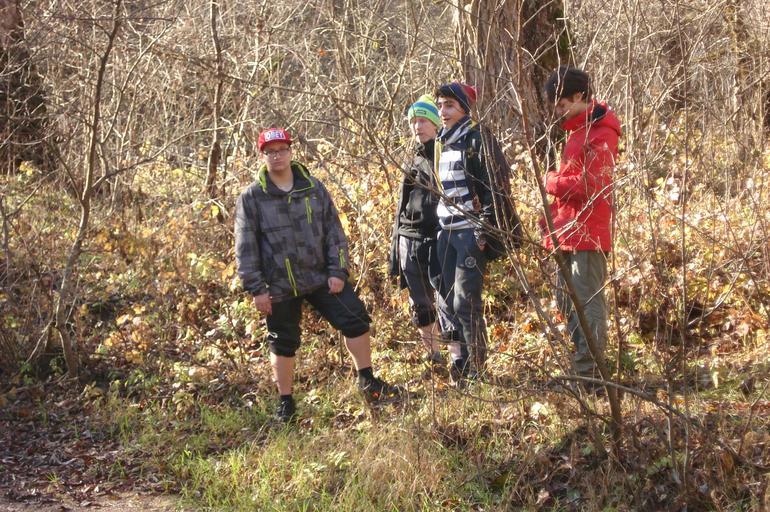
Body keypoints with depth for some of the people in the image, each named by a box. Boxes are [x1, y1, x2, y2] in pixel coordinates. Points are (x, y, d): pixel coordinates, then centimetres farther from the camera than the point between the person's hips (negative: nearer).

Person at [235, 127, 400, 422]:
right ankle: (286, 403, 21)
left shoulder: (314, 189, 4)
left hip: (321, 276, 2)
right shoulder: (251, 198, -4)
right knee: (284, 343, 7)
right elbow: (245, 248, -4)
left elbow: (334, 232, 5)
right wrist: (256, 288, -8)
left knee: (355, 320, -2)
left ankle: (368, 384, 14)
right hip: (279, 285, -2)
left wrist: (337, 271, -4)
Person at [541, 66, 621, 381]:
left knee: (588, 302, -8)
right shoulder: (577, 130, 18)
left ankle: (589, 370, -6)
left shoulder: (600, 134, -14)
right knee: (566, 301, 15)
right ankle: (579, 364, 23)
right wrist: (554, 220, 13)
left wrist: (552, 182, -9)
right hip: (569, 233, 10)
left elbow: (590, 185, -22)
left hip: (587, 234, -10)